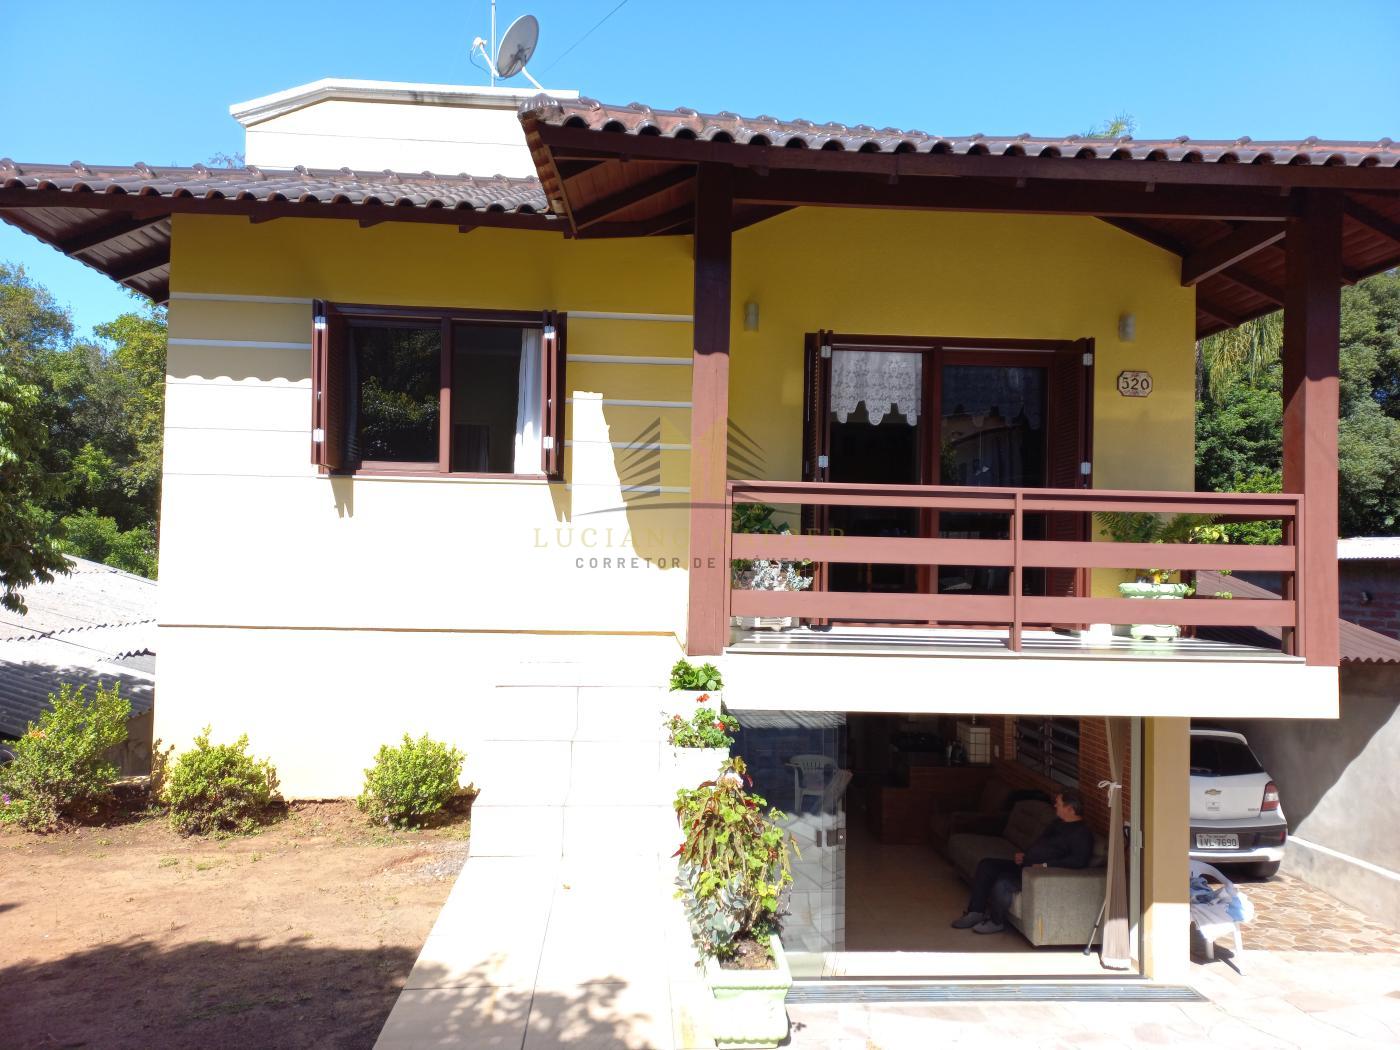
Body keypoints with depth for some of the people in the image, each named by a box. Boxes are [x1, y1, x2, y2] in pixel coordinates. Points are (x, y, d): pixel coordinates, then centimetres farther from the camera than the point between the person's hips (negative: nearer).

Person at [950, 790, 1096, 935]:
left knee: (1002, 881, -29)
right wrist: (1023, 855, 9)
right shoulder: (1058, 823, 18)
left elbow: (1079, 860, -27)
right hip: (1026, 864, 10)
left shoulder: (1081, 833, -12)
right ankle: (976, 911, 0)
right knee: (986, 865, -1)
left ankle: (996, 922, -5)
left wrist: (1045, 865, -27)